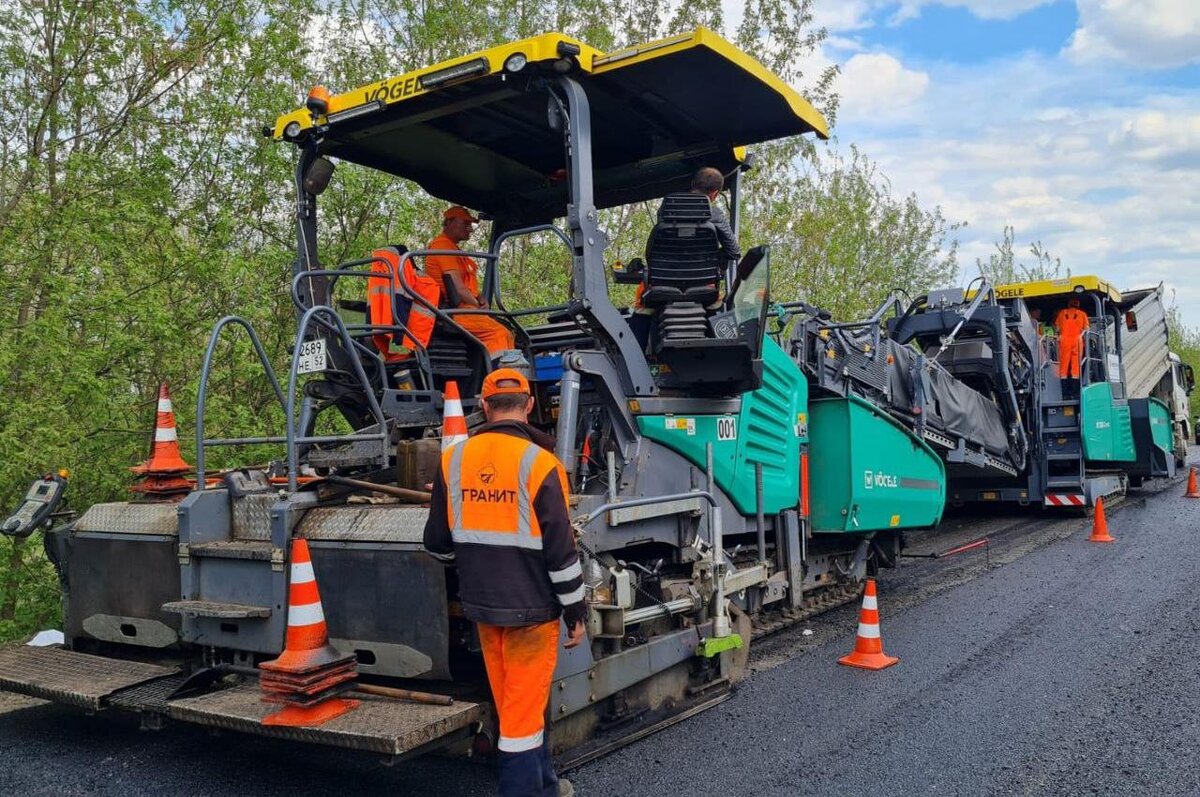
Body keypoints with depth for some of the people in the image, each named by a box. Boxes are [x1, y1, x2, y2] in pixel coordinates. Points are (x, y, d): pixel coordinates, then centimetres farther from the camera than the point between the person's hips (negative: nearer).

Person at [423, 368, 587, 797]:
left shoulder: (454, 459, -1)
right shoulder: (538, 463, -17)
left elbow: (438, 541, 7)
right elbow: (560, 550, -15)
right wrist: (575, 610, -4)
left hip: (482, 603, 6)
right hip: (530, 605, -5)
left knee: (515, 701, 20)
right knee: (524, 707, 5)